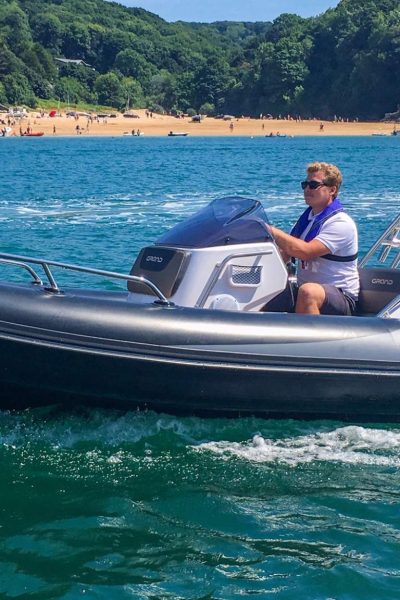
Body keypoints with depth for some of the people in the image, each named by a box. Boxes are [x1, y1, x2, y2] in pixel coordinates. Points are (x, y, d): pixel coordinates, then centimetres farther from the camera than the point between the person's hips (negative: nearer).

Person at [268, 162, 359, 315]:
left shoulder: (341, 223, -12)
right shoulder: (307, 217, 14)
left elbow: (306, 251, -26)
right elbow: (285, 253, 17)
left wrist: (270, 230, -22)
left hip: (341, 298, -8)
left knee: (308, 291, -39)